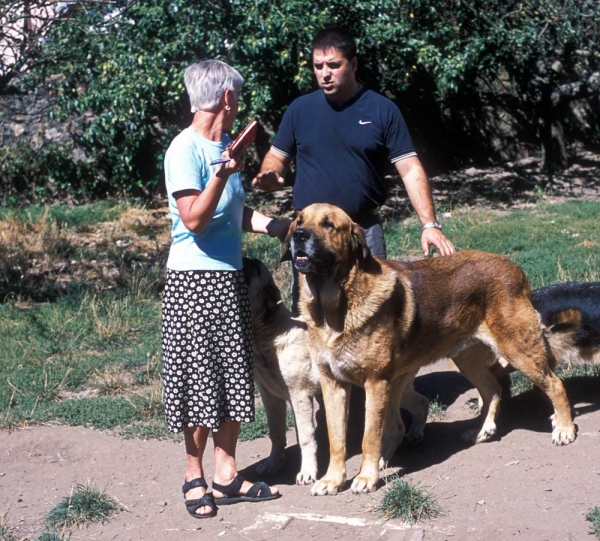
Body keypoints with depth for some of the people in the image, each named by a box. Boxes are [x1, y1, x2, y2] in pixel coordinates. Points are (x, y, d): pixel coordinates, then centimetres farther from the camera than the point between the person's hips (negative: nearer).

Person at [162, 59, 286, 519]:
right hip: (195, 278, -8)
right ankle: (195, 478, 13)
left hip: (230, 276, 8)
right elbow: (194, 220, -19)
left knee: (232, 378, 9)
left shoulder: (225, 146, 10)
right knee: (200, 380, 0)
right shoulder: (185, 150, -14)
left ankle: (226, 475, 17)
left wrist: (274, 226, 6)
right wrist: (222, 175, -28)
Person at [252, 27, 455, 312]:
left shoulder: (382, 110, -2)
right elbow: (277, 156, 13)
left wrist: (429, 224, -13)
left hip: (364, 231, -1)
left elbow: (410, 170, -4)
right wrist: (269, 174, -11)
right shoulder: (299, 109, 5)